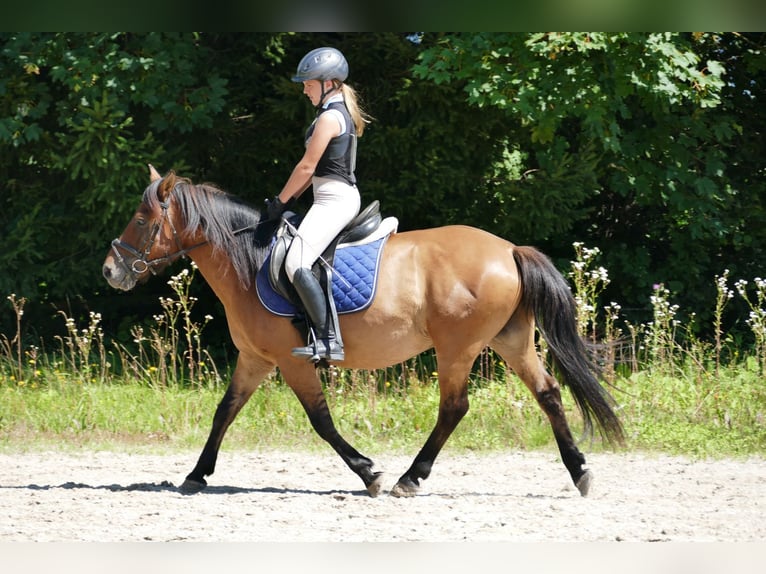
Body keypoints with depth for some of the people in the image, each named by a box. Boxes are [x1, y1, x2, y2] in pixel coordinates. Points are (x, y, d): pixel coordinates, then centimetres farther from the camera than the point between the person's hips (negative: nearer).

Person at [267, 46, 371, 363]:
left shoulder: (329, 117, -15)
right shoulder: (344, 113, 17)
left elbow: (307, 166, -14)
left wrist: (281, 201, -4)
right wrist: (292, 196, 17)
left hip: (333, 199, -11)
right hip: (344, 196, 11)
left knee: (296, 264, -21)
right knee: (299, 263, 21)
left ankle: (329, 340, -26)